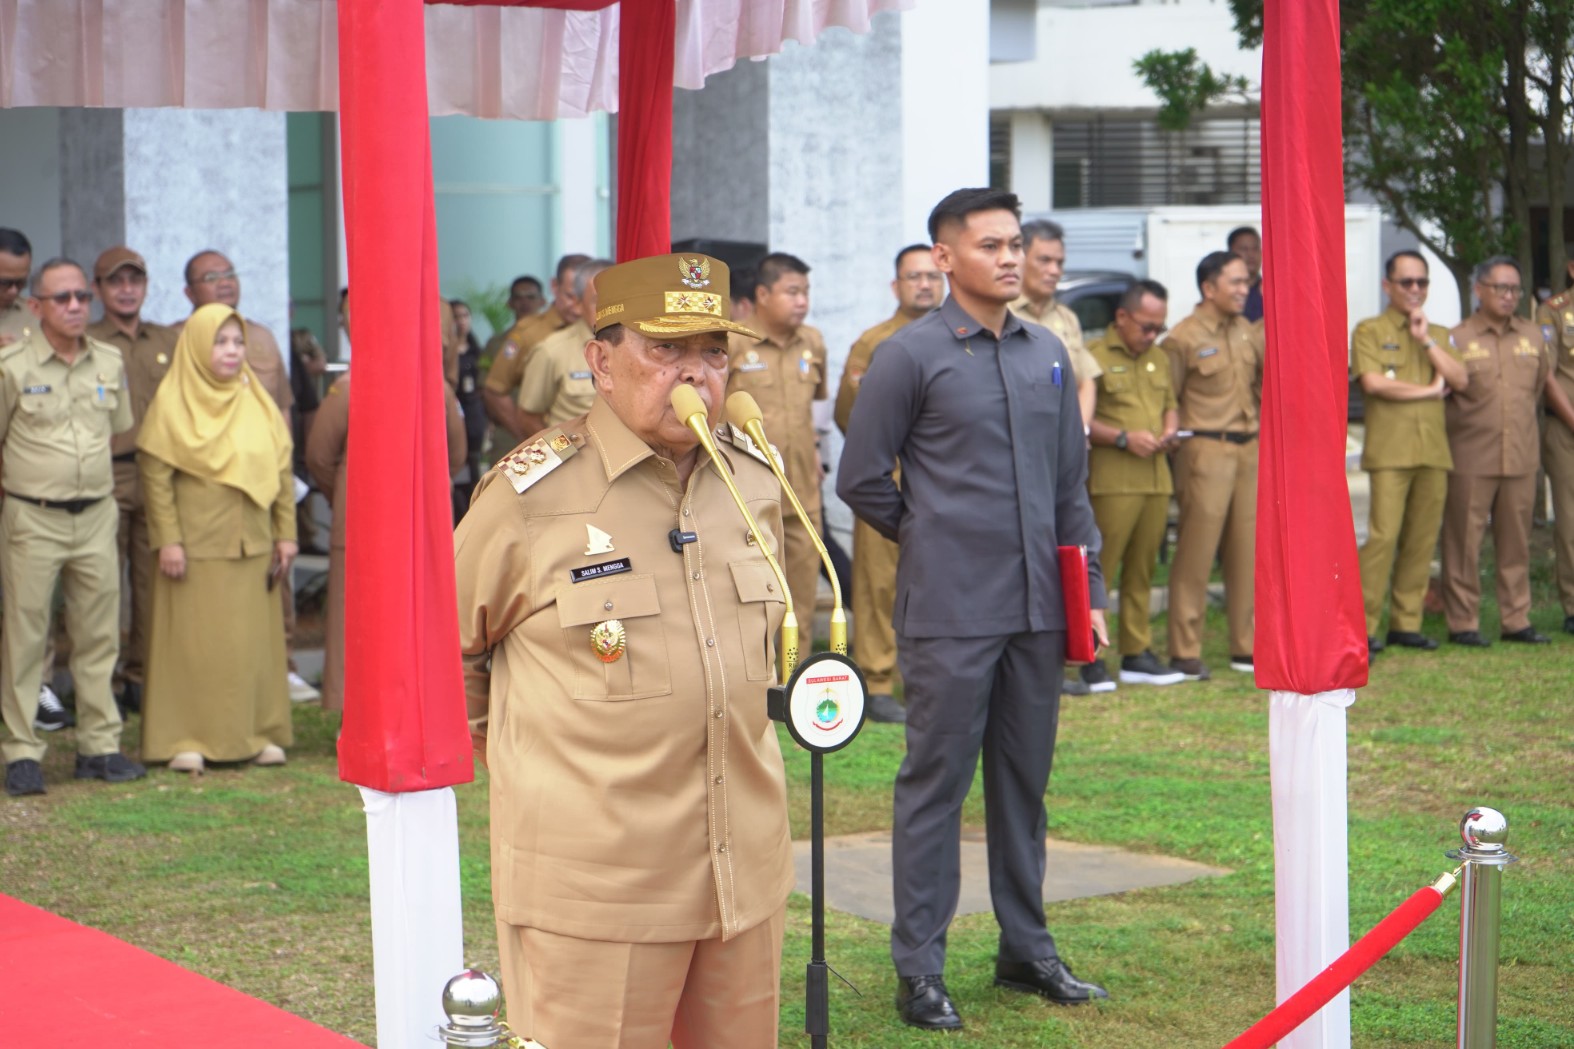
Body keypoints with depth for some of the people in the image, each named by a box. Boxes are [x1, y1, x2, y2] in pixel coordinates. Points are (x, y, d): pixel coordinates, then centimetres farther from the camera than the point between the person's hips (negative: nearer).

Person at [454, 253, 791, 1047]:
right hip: (594, 876, -5)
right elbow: (446, 647, 5)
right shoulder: (531, 493, -8)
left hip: (745, 871, 5)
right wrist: (520, 756, 11)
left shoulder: (754, 479, 8)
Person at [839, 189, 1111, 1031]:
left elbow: (1071, 482, 16)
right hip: (950, 613, -5)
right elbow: (860, 479, -1)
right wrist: (928, 538, 4)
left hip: (1036, 611, 5)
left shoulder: (1048, 354, 12)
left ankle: (1026, 949, 24)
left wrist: (1089, 587, 12)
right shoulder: (910, 356, -4)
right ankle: (919, 969, 6)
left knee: (1025, 781, 12)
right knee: (937, 783, -1)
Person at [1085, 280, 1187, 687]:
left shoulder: (1159, 359, 19)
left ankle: (1137, 653, 16)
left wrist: (1170, 429, 7)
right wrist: (1124, 438, -17)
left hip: (1156, 478, 7)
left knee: (1142, 571, 11)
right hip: (1112, 481, -7)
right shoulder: (1096, 357, -6)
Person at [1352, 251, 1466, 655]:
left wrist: (1427, 340, -3)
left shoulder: (1439, 334, 20)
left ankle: (1406, 623, 11)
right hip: (1389, 451, -5)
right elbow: (1373, 382, -12)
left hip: (1433, 451, 5)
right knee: (1383, 535, -12)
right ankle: (1363, 626, -8)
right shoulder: (1369, 331, 3)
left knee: (1422, 540, 3)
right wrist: (1429, 390, -2)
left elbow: (1460, 379, 4)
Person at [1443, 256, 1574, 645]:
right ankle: (1462, 622, 5)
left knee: (1516, 543, 7)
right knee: (1464, 543, -2)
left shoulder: (1533, 336, 12)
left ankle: (1516, 620, 14)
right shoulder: (1457, 339, -1)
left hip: (1521, 460, 4)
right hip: (1470, 461, -4)